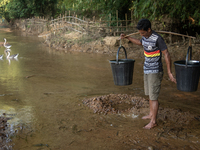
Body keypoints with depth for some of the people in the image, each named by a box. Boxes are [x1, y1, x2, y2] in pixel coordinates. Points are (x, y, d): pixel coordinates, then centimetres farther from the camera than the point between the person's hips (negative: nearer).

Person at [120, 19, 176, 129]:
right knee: (149, 94, 18)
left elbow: (166, 55, -18)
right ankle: (151, 114, 34)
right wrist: (127, 38, 28)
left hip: (155, 72, -8)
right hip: (147, 70, 8)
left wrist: (169, 72, -20)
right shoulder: (145, 37, 4)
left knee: (153, 97, -3)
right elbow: (140, 42, 29)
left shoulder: (157, 39, -20)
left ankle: (153, 121, 7)